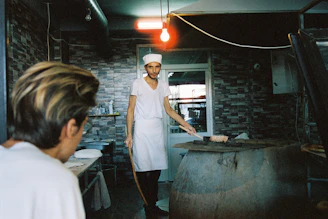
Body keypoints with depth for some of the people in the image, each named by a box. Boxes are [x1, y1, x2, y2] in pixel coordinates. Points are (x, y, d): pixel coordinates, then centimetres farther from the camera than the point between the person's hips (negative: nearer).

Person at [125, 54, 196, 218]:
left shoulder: (163, 86, 12)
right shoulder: (137, 84, -1)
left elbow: (168, 109, 14)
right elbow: (131, 109, -1)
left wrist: (186, 125, 6)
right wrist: (129, 134, -7)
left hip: (157, 130, 5)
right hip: (142, 130, -4)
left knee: (156, 170, 7)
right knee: (143, 170, -5)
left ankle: (153, 206, 18)